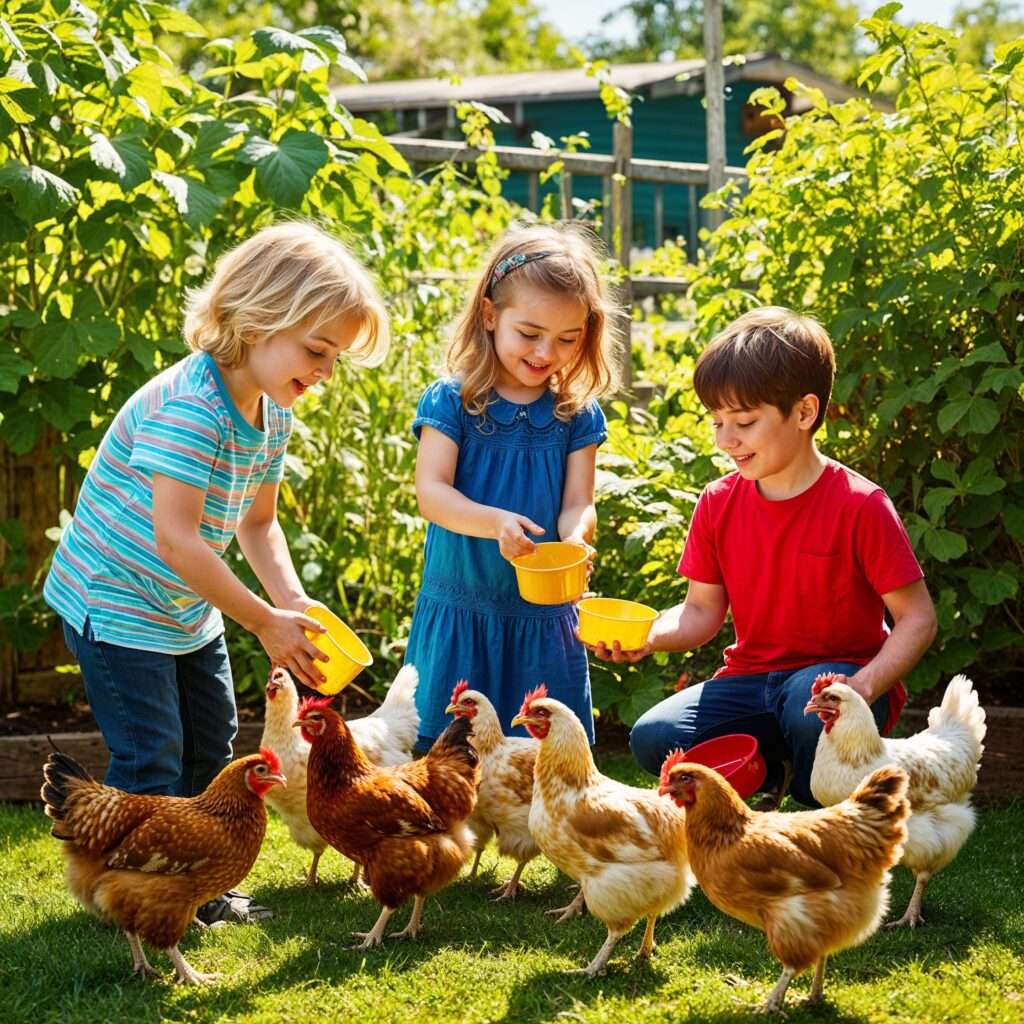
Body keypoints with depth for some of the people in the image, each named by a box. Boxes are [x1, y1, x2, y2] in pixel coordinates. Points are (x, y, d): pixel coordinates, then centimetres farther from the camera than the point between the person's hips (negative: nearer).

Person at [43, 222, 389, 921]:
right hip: (118, 604, -9)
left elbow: (257, 523, 8)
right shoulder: (188, 407, -30)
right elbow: (175, 540, -34)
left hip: (188, 609, 9)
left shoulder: (273, 415, -1)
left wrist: (294, 602, -10)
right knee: (152, 760, -7)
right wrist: (266, 621, -27)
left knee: (210, 748, 16)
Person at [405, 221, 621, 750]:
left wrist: (575, 537, -26)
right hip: (460, 612, -2)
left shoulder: (579, 417, 3)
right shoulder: (451, 402, -4)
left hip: (545, 617, 2)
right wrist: (495, 522, -30)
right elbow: (431, 492, -12)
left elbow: (577, 503, -2)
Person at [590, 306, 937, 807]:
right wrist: (648, 634, -16)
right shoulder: (718, 504, 2)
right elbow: (703, 610, 6)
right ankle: (764, 769, 7)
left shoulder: (859, 505, -14)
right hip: (752, 676, 4)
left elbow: (917, 617, -12)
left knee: (814, 709, -40)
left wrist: (864, 687, -28)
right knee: (653, 738, -20)